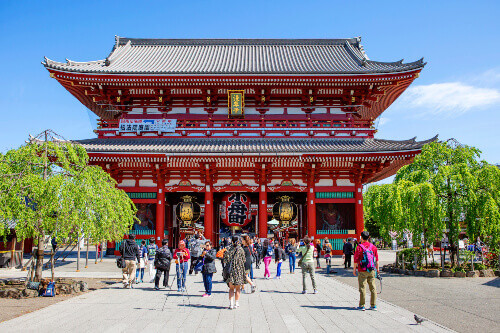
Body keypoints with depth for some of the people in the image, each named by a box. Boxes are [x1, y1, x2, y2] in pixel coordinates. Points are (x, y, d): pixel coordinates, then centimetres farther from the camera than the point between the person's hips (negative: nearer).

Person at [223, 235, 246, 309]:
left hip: (230, 270, 2)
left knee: (231, 288, 12)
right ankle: (236, 304, 9)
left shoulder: (229, 249, 0)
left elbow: (225, 260, 2)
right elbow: (243, 260, 1)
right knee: (238, 288, 9)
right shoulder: (240, 249, -5)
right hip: (239, 270, -2)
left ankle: (231, 304, 6)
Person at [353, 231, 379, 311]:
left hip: (362, 271, -4)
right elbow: (377, 259, 8)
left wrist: (354, 269, 1)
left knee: (362, 288, 1)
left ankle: (362, 306, 4)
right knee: (373, 288, 9)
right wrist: (377, 269, 19)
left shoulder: (359, 247, -10)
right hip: (372, 271, 4)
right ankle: (373, 305, 13)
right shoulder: (373, 247, 4)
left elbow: (356, 259, -9)